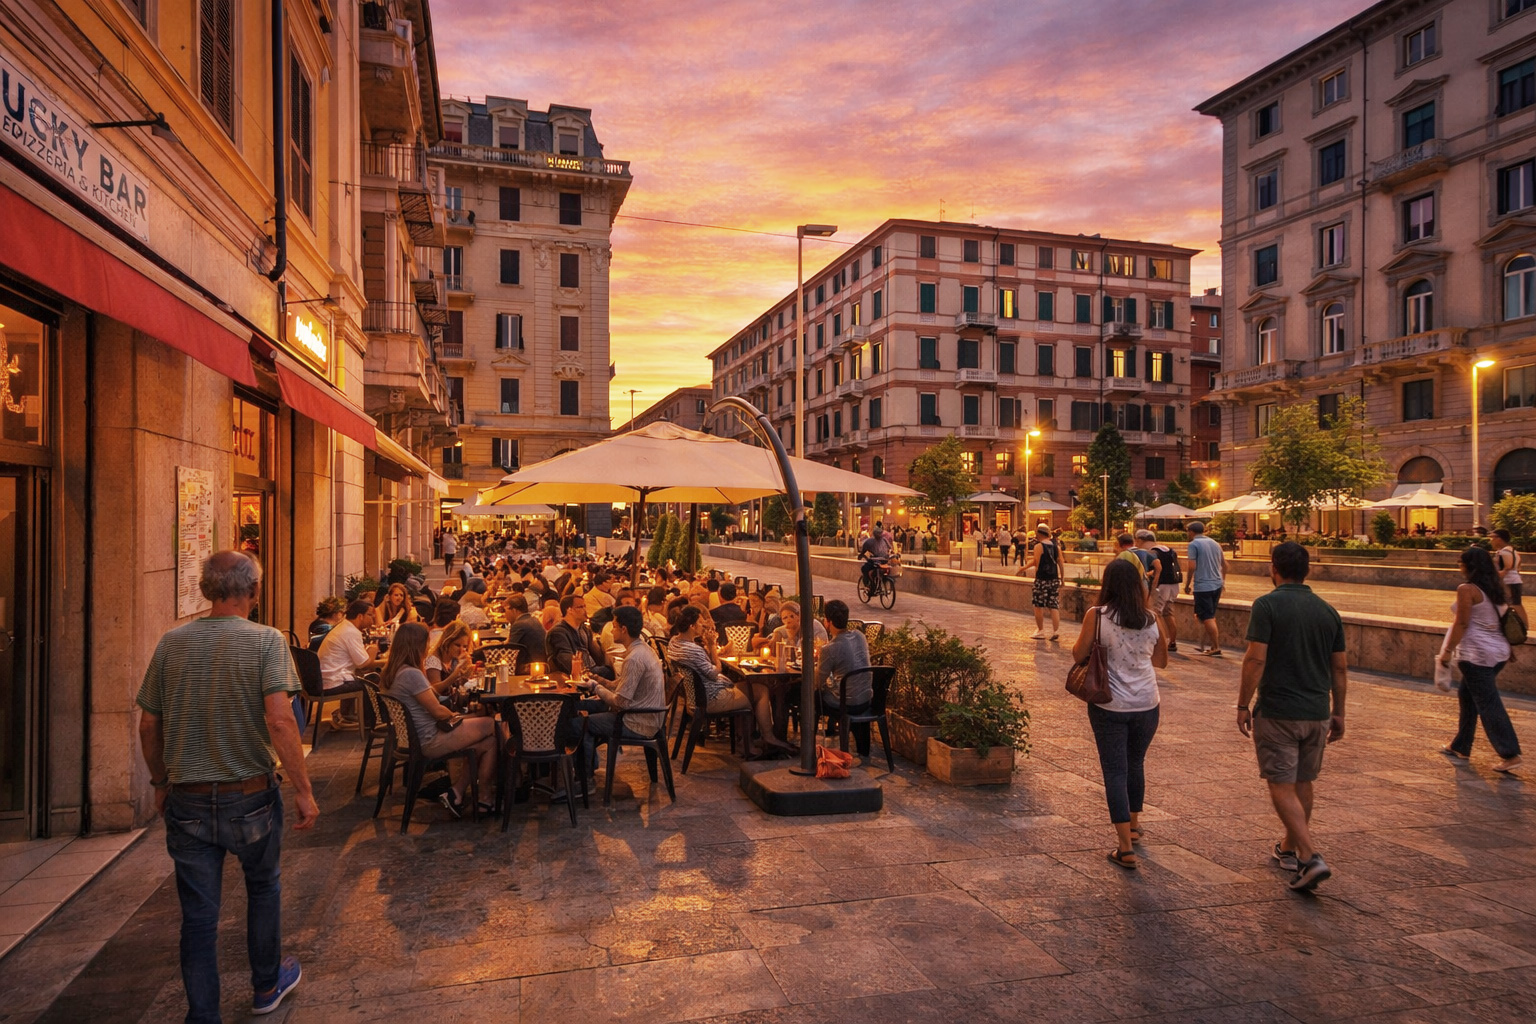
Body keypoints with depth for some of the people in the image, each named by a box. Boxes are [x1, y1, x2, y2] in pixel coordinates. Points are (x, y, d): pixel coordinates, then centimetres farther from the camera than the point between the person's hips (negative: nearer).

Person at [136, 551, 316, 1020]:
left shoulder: (172, 642, -1)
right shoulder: (266, 641, -14)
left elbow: (148, 725, 5)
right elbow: (279, 720, -23)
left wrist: (161, 781, 19)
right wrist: (304, 790, -16)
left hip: (187, 799, 2)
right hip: (250, 796, -2)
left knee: (198, 914, 11)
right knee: (263, 887, 21)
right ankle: (267, 986, 38)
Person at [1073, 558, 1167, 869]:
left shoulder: (1097, 615, -12)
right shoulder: (1151, 619, -2)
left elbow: (1078, 655, -7)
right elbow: (1161, 661, 11)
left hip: (1109, 706, -3)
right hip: (1146, 704, 4)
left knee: (1115, 771, 3)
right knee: (1136, 763, 24)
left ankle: (1126, 848, 1)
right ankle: (1134, 824, 41)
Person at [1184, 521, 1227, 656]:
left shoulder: (1194, 544, -9)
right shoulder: (1215, 543, 12)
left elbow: (1192, 567, -15)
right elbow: (1224, 564, 17)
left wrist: (1187, 585, -5)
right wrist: (1223, 580, 30)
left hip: (1202, 586, -7)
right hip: (1217, 585, 7)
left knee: (1208, 618, -3)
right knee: (1211, 616, 17)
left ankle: (1216, 648, -2)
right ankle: (1207, 645, 22)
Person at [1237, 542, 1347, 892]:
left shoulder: (1268, 605, -12)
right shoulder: (1328, 611, 5)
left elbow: (1255, 659, -17)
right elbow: (1340, 668, 9)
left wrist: (1243, 705, -9)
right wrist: (1338, 712, 19)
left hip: (1277, 712, -6)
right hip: (1317, 713, 6)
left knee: (1282, 787, 0)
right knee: (1303, 783, 18)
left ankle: (1310, 857, -11)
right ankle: (1289, 847, 33)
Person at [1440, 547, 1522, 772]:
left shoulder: (1467, 590, -15)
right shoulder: (1496, 588, 9)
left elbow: (1462, 624, -16)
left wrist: (1447, 650, -9)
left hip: (1477, 654, -9)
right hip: (1499, 650, 9)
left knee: (1488, 704, -4)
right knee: (1467, 696, 18)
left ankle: (1510, 755, -5)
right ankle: (1460, 746, 26)